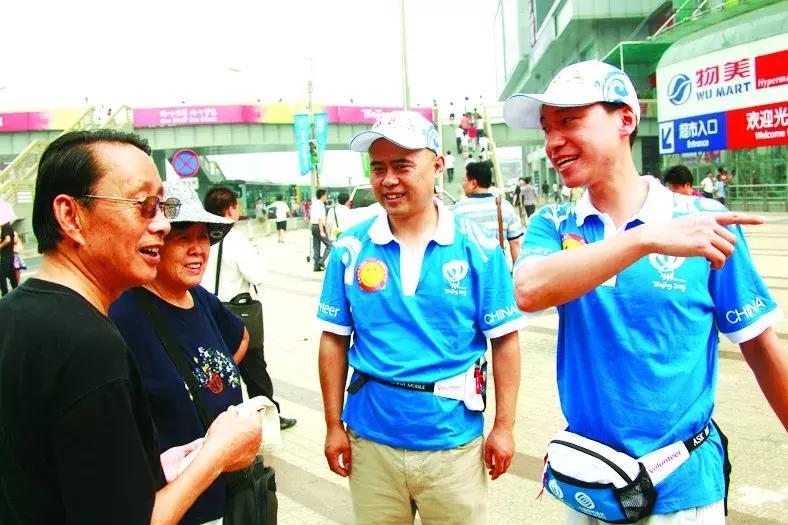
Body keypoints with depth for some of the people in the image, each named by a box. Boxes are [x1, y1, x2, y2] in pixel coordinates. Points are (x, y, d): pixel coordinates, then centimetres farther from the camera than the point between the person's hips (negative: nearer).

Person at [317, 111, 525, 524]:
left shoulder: (478, 247, -7)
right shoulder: (351, 249, -3)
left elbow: (504, 341, -3)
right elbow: (335, 341, 2)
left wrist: (503, 427, -4)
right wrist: (334, 425, 3)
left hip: (453, 439, -1)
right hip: (371, 438, 2)